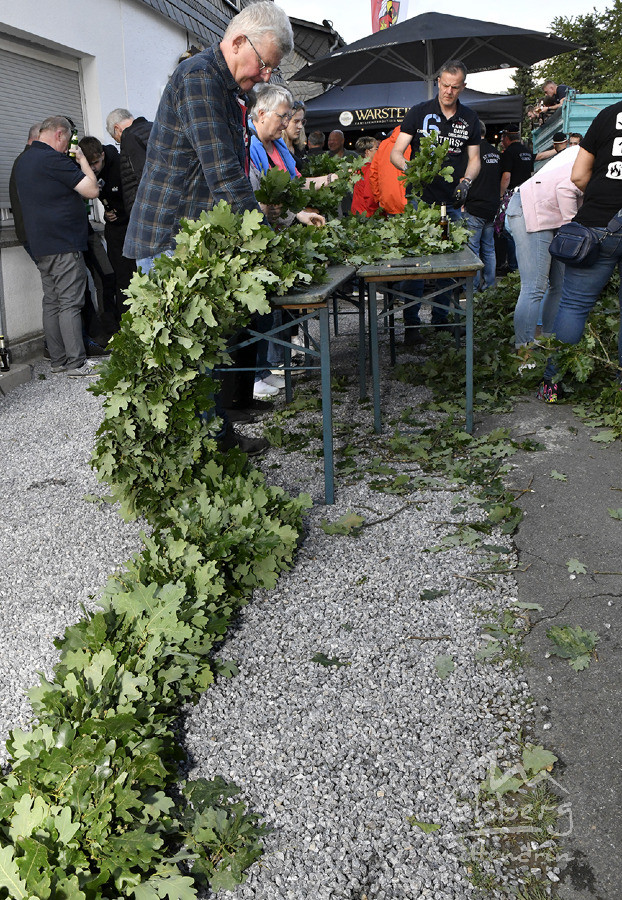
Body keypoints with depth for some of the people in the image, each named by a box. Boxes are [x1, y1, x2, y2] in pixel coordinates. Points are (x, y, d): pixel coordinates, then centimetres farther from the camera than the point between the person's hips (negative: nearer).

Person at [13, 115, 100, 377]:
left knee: (51, 303, 10)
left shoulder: (23, 161, 17)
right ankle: (76, 363, -8)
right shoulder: (53, 159, -13)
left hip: (40, 246, 9)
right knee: (70, 303, -8)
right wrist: (82, 160, 1)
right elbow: (91, 190, -15)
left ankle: (58, 360, 13)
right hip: (64, 244, -9)